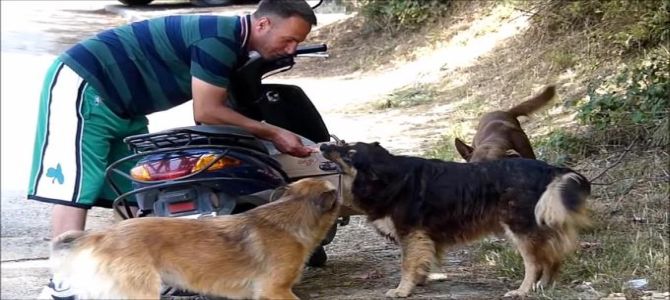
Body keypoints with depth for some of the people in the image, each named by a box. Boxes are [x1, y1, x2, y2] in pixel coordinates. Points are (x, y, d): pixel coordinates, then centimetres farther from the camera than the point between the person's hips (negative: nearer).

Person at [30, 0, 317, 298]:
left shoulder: (234, 45, 8)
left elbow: (224, 108, 10)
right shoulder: (220, 38, -23)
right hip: (83, 86, -10)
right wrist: (272, 133, -14)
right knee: (77, 186, -13)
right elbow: (207, 112, -20)